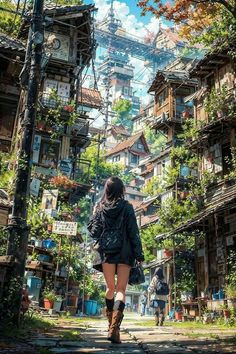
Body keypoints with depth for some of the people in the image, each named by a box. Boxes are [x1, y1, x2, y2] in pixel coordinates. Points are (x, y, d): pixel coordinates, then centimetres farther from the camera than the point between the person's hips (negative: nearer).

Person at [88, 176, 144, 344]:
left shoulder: (101, 208, 4)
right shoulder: (126, 207, -2)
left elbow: (94, 232, 5)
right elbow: (133, 232, -5)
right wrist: (139, 254, -2)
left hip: (106, 252, 3)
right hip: (124, 252, -2)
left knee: (110, 288, 17)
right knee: (121, 289, -2)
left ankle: (111, 324, 24)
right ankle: (115, 329, -17)